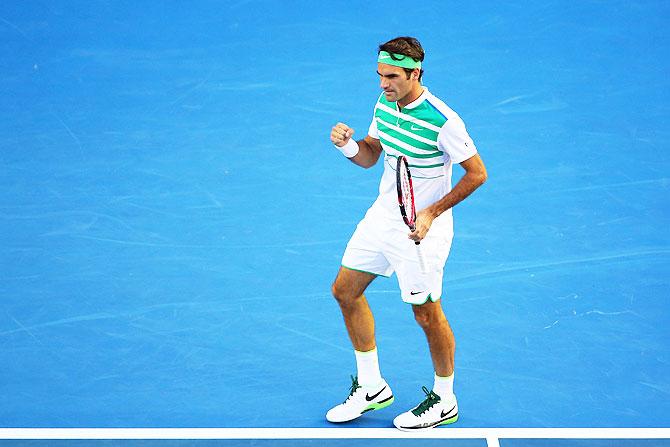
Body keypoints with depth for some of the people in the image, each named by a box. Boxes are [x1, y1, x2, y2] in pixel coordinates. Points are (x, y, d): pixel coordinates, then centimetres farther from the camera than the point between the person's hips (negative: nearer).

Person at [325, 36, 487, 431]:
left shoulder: (443, 121, -23)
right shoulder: (384, 107, -1)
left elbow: (477, 173, -16)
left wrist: (432, 213, -20)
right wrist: (348, 144, -11)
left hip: (421, 227, -8)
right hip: (382, 217, 8)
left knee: (427, 315, 1)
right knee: (346, 290, 11)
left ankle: (444, 401, 22)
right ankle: (371, 387, 24)